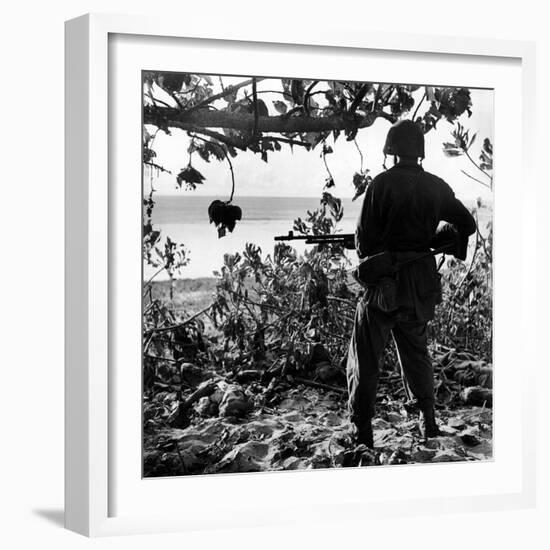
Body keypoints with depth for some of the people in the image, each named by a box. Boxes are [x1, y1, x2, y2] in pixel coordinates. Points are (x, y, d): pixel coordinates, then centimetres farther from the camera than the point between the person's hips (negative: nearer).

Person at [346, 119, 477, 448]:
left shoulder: (383, 183, -11)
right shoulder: (437, 187, 3)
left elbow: (365, 239, -11)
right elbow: (466, 224, 14)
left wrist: (365, 251, 10)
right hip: (422, 284, 5)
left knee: (366, 360, 3)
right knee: (417, 352, 22)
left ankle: (362, 433, 0)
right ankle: (429, 422, 27)